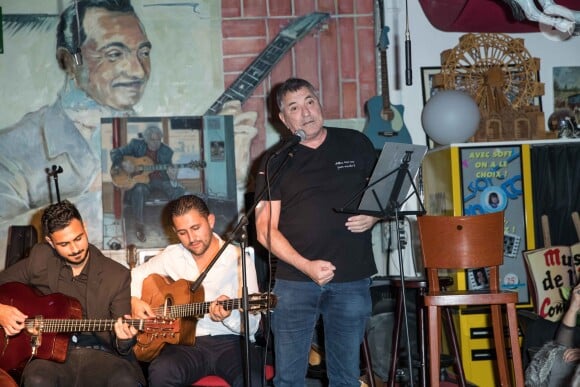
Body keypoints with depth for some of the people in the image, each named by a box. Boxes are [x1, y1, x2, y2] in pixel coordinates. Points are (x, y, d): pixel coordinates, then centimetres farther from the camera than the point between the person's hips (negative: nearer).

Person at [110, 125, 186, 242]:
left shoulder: (166, 151, 1)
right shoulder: (136, 144, -2)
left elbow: (168, 171, 0)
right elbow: (115, 152, 0)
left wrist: (172, 177, -25)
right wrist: (123, 164, -20)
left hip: (159, 179, 2)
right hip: (140, 179, -2)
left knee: (179, 191, -25)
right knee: (139, 190, -38)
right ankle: (139, 225, -24)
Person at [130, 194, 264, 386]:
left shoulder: (239, 260, -1)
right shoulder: (171, 256, 10)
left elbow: (251, 326, -2)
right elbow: (134, 275, 24)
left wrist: (229, 316, -23)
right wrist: (134, 300, 3)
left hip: (231, 342, -2)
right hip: (187, 342, 2)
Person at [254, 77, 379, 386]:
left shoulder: (356, 144, 7)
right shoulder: (275, 162, 4)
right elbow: (266, 230, -2)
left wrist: (374, 216, -5)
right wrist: (306, 266, -15)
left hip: (352, 280, 1)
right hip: (295, 281, -1)